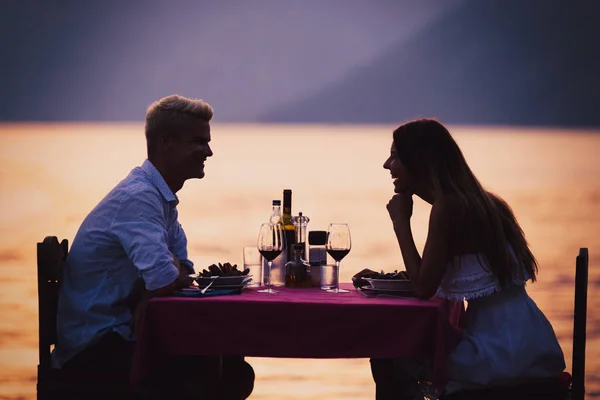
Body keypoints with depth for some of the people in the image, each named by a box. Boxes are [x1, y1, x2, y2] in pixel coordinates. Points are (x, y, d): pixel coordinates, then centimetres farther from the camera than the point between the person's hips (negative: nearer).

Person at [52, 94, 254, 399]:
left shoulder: (162, 196, 11)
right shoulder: (138, 197, -20)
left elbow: (182, 268, 14)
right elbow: (163, 281, -30)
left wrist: (173, 268, -9)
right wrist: (175, 271, -7)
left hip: (120, 333, 9)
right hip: (92, 348, -9)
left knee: (233, 364, 2)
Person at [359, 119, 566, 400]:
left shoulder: (447, 207, -16)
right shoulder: (472, 200, 12)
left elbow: (424, 288, -12)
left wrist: (400, 221, -5)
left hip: (501, 352, -9)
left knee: (387, 361, 4)